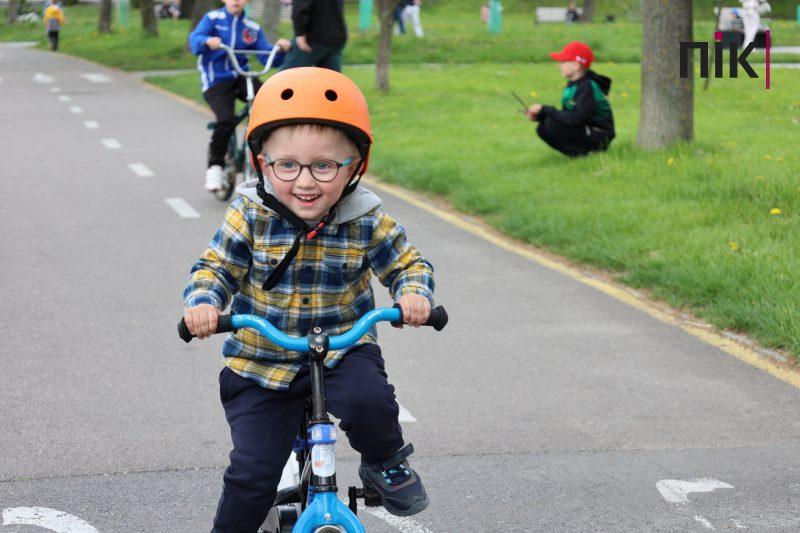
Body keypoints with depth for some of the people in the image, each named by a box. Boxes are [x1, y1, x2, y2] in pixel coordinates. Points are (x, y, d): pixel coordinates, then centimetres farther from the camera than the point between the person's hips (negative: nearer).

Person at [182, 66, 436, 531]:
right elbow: (215, 268, -7)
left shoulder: (366, 221, -9)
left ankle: (387, 463, 3)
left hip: (342, 349, 0)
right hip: (261, 364, 0)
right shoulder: (251, 216, -11)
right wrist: (202, 302, -28)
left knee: (368, 401, -32)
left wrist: (414, 293, -22)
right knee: (252, 475, -8)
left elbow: (407, 263, 0)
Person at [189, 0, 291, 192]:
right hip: (216, 80, -3)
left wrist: (280, 48, -18)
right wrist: (207, 41, -36)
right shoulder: (212, 18, 2)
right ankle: (215, 167, -7)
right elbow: (195, 39, -14)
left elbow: (267, 58, 3)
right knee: (226, 121, -26)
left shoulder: (252, 28, 10)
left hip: (241, 76, 3)